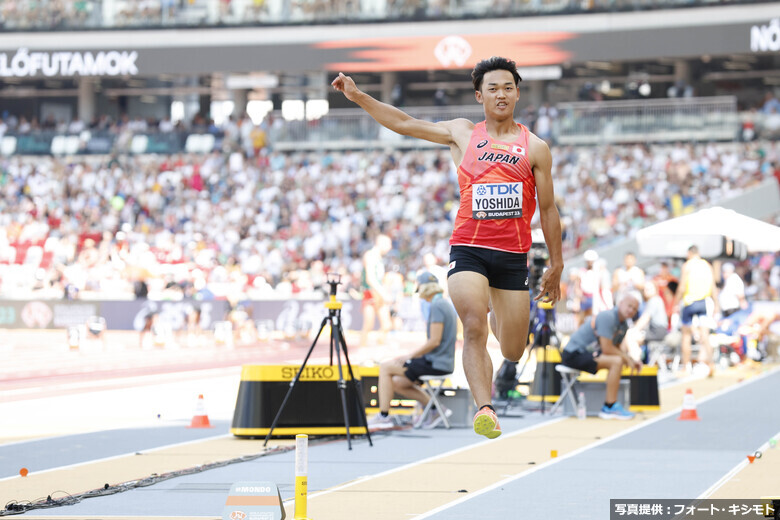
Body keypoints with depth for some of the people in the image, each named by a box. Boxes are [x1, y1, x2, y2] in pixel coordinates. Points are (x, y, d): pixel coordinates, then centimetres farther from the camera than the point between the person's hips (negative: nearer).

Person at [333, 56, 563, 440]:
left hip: (513, 255, 1)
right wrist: (359, 97, 4)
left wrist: (556, 265, 10)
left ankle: (496, 311, 45)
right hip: (467, 249, -1)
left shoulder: (535, 148, 7)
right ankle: (485, 408, -24)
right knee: (474, 328, -24)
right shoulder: (462, 134, 9)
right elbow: (405, 124, 12)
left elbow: (547, 208, 10)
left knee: (513, 352, 9)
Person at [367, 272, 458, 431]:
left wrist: (410, 357, -12)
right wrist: (412, 357, 15)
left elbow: (434, 341, -21)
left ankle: (384, 416, -4)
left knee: (385, 368, -4)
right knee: (397, 383, 15)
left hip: (435, 364, -10)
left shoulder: (437, 306, -15)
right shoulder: (446, 304, 16)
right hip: (443, 363, 10)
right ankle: (434, 409, 11)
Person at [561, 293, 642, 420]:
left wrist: (632, 360, 4)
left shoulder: (623, 325, 12)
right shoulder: (607, 317, -19)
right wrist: (626, 358, -11)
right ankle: (611, 407, -19)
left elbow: (617, 348, 21)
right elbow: (607, 349, -23)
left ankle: (607, 409, 3)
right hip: (574, 354, -11)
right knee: (616, 361, -24)